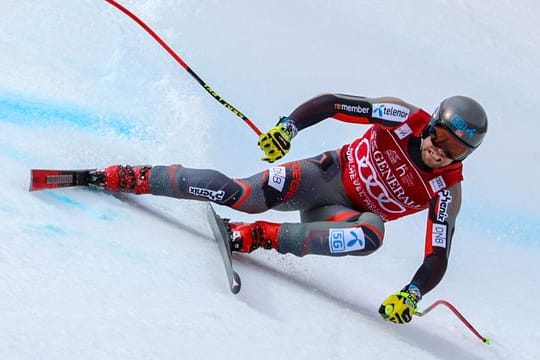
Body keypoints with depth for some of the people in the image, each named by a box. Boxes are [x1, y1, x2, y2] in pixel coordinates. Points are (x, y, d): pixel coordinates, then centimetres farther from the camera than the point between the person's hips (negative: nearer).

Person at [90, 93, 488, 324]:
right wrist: (288, 125, -33)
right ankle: (125, 177, -13)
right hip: (327, 174, -1)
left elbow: (438, 259, -19)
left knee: (372, 235, -36)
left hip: (348, 214, 1)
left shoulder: (446, 192, -17)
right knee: (242, 195, -24)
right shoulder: (405, 117, -17)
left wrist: (411, 295, -38)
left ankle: (263, 236, -27)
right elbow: (330, 103, -16)